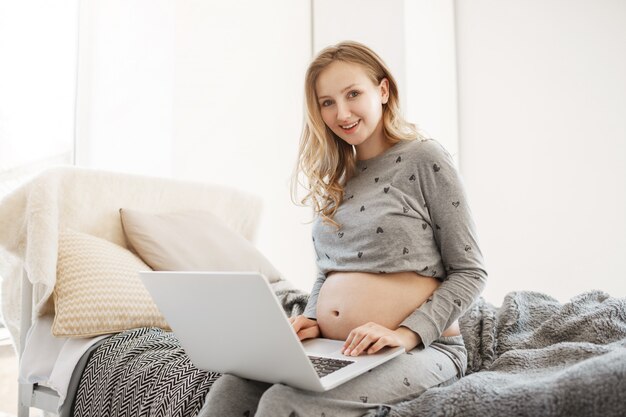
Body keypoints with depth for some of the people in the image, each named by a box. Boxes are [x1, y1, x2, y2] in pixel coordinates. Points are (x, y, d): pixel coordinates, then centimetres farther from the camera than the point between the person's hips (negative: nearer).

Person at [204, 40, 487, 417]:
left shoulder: (425, 159, -4)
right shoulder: (338, 177, 14)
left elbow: (470, 272, -5)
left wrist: (407, 335, -16)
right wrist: (310, 321, 1)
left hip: (419, 347, -5)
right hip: (331, 349, 5)